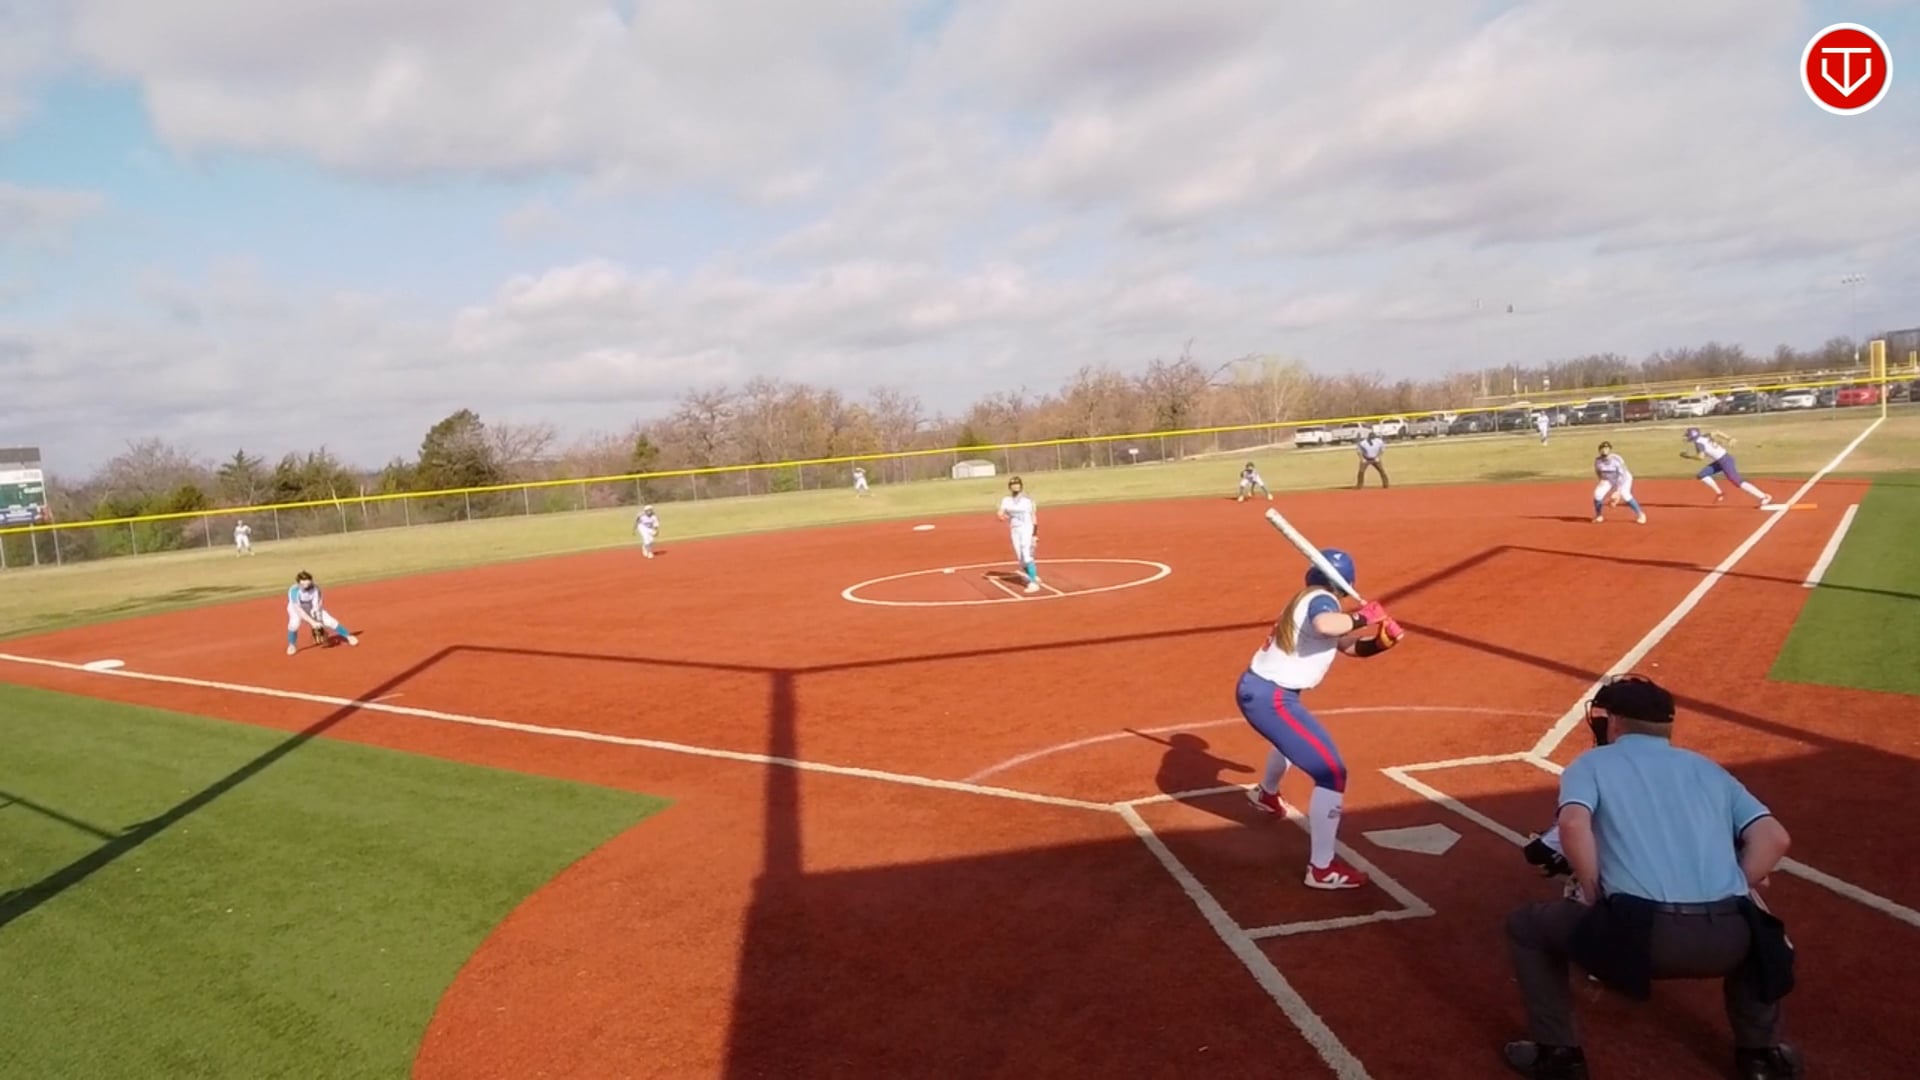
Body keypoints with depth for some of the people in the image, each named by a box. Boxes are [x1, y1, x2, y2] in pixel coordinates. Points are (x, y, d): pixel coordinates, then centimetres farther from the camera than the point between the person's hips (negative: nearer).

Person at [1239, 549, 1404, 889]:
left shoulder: (1306, 600, 14)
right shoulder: (1322, 600, -14)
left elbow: (1346, 645, 17)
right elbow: (1324, 625, -40)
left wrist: (1381, 640, 0)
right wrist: (1362, 618, -23)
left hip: (1258, 688, 10)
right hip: (1271, 698, -10)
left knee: (1295, 736, 41)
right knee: (1332, 773, -10)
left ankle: (1266, 793, 69)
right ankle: (1322, 869, -8)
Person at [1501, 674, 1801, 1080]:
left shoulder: (1593, 763, 14)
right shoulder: (1708, 768, 25)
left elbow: (1573, 825, -8)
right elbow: (1774, 838, 11)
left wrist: (1594, 898, 4)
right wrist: (1729, 899, 17)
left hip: (1642, 933, -4)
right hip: (1726, 938, 4)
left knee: (1526, 926, 21)